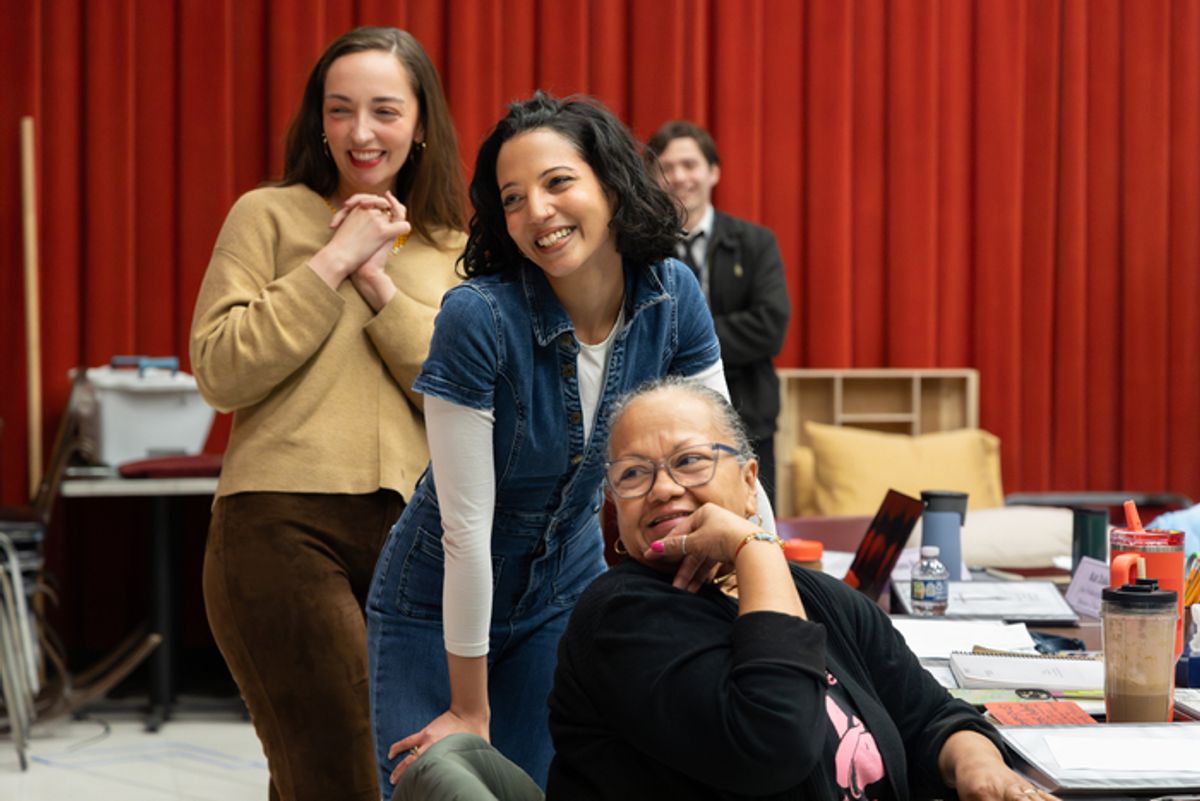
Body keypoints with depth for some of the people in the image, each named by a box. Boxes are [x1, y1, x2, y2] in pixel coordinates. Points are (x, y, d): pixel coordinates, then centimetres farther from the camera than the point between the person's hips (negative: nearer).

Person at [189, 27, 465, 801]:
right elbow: (220, 373, -6)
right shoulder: (268, 215, 5)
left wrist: (379, 282, -6)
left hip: (411, 529, 4)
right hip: (282, 524, -4)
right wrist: (334, 260, -6)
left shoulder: (453, 250, 15)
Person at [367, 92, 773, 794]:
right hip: (440, 603, -3)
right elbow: (465, 527, -24)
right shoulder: (479, 316, -28)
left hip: (566, 596, 4)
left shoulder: (671, 296, -14)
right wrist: (470, 712, -18)